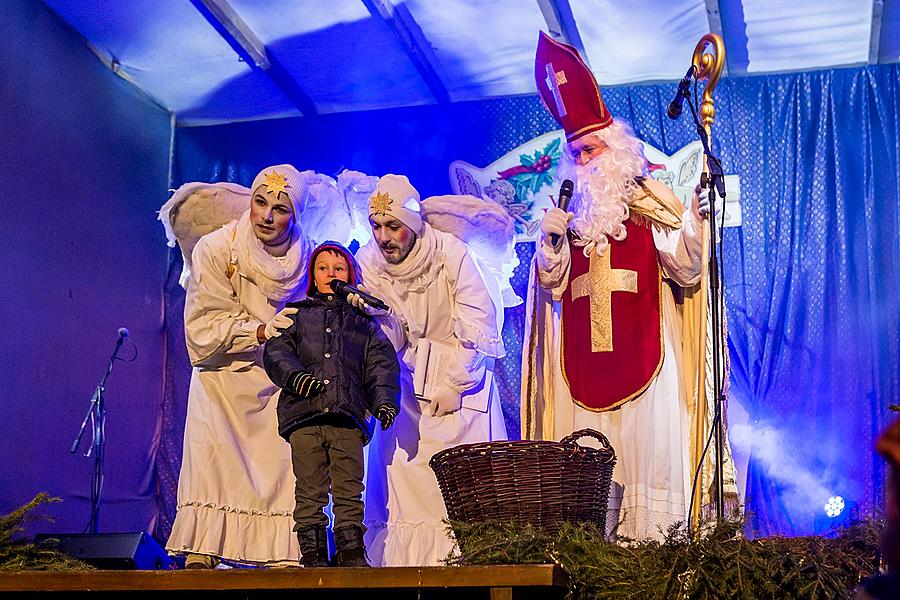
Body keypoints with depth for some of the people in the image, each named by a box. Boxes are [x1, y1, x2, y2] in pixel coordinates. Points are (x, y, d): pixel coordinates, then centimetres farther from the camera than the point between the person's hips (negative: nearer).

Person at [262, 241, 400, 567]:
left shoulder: (363, 320, 21)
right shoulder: (297, 314, 20)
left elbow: (381, 362, 12)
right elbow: (276, 350, 6)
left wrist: (384, 400, -4)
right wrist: (296, 375, -15)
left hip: (348, 416, 1)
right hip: (303, 415, 0)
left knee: (349, 489, -4)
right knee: (310, 491, -3)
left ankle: (352, 553, 1)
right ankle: (313, 557, 2)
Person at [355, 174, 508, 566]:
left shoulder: (451, 253, -18)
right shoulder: (369, 261, -8)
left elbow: (477, 326, -16)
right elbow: (388, 336, -6)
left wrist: (453, 384, -16)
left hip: (463, 368, -3)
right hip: (410, 374, 3)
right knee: (402, 458, -6)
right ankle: (404, 554, 1)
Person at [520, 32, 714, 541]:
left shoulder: (651, 203, 5)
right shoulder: (570, 211, 16)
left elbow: (686, 271, -5)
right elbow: (553, 288, 13)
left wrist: (695, 223, -21)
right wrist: (551, 243, -3)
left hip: (642, 351, -3)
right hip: (584, 358, 3)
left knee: (647, 441, -6)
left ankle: (654, 536, -2)